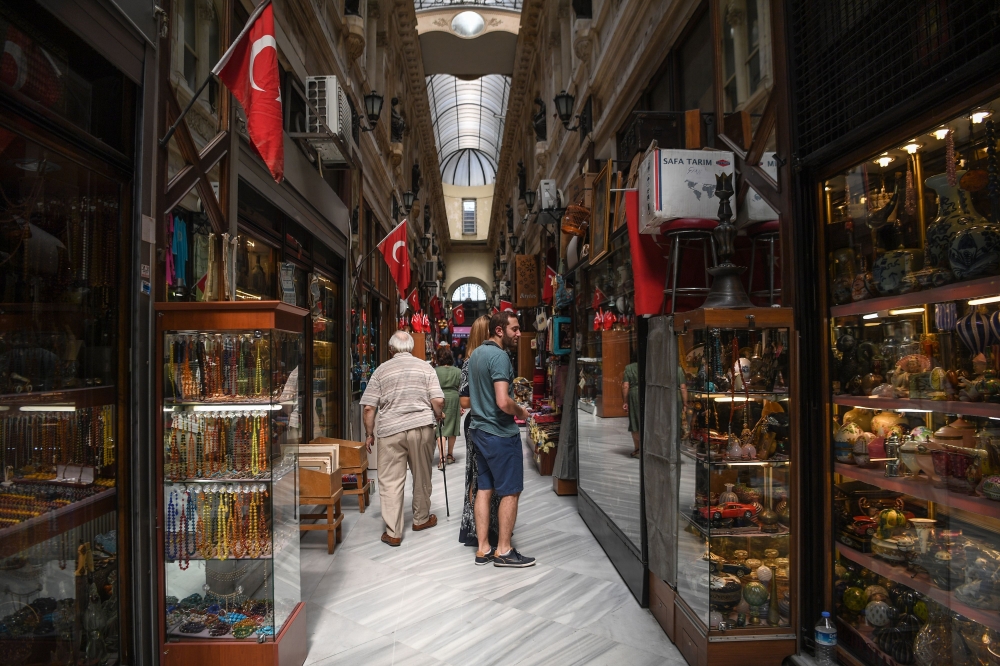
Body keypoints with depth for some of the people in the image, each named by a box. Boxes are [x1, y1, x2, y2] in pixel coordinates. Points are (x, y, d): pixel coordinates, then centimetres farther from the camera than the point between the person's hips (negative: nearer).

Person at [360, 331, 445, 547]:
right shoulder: (426, 368, 5)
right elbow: (438, 401, -4)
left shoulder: (381, 370, 5)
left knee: (391, 481, 4)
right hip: (421, 426, 1)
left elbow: (369, 407, 0)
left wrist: (369, 433, 11)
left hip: (390, 430, -1)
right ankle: (421, 519, 32)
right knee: (422, 476, 17)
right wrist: (439, 415, 16)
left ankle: (393, 533, 6)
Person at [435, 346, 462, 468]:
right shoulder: (458, 371, 1)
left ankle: (442, 457, -12)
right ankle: (450, 455, 28)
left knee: (440, 428, -1)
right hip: (453, 399, 2)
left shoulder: (435, 371, -6)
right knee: (452, 426, 14)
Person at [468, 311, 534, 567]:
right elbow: (503, 402, -26)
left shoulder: (476, 354, 11)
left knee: (485, 488, 12)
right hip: (501, 433, -9)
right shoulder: (499, 356, -19)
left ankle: (483, 549, 18)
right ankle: (503, 551, 11)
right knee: (510, 491, 2)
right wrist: (521, 411, -8)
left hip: (480, 429, 9)